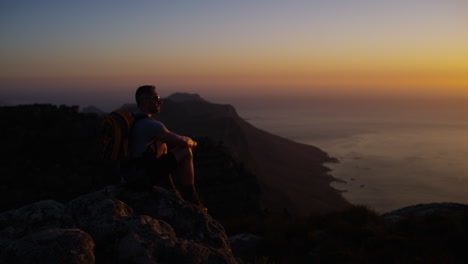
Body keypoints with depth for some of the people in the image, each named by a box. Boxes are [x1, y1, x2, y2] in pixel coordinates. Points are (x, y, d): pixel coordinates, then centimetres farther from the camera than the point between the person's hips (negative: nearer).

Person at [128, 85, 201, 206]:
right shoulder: (151, 125, -19)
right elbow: (182, 141, -13)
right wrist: (191, 142, 11)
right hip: (144, 176, -9)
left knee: (162, 145, 28)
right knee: (186, 152, -3)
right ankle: (190, 199, 9)